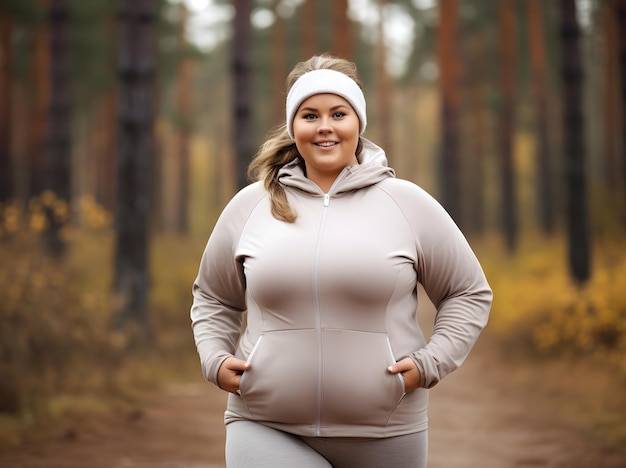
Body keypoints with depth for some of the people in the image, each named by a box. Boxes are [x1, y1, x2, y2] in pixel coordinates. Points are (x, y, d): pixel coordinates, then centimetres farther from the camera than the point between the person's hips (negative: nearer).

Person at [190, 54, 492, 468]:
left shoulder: (408, 204, 4)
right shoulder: (250, 206, 8)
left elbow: (469, 293, 10)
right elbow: (212, 298, 21)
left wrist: (430, 362, -3)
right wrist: (215, 359, 4)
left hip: (382, 433, 0)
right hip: (266, 431, 0)